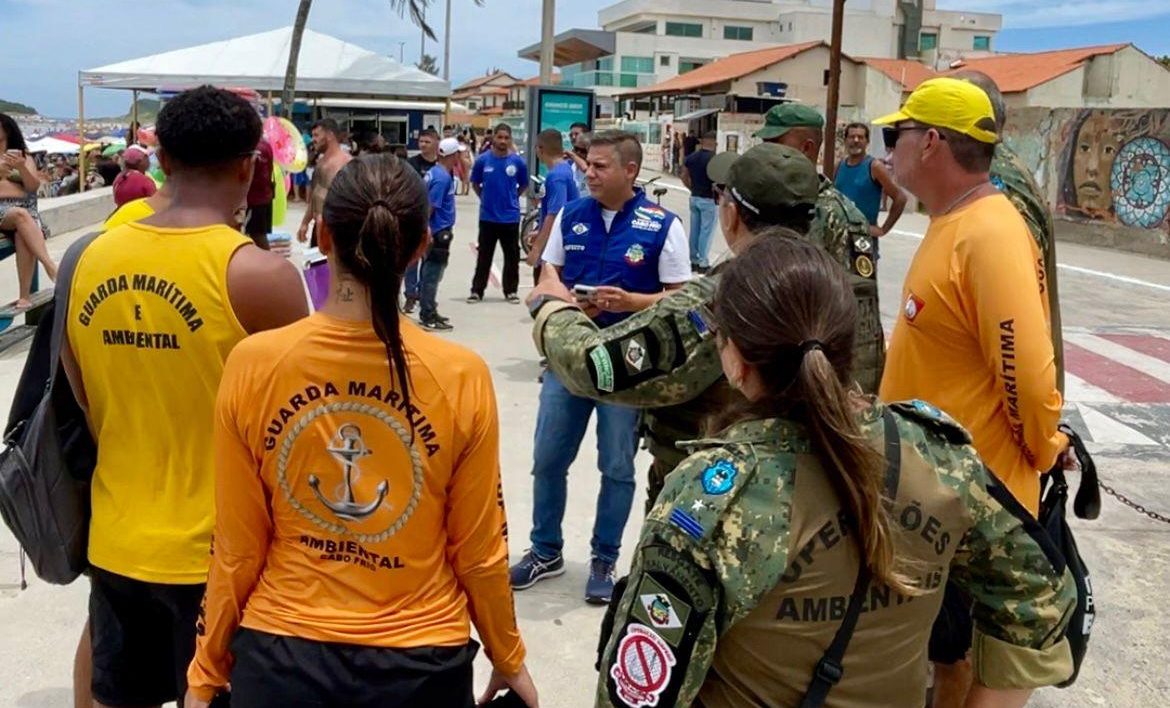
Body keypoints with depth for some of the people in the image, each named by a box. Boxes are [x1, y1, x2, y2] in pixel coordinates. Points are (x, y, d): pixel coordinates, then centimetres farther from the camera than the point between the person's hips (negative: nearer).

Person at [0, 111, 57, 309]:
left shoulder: (24, 156, 22)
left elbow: (34, 186, 6)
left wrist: (21, 167, -13)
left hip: (25, 209, 1)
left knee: (23, 235, -35)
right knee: (20, 215, -37)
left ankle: (24, 296, -39)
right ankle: (50, 265, -51)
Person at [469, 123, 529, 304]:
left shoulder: (518, 162, -4)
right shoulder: (483, 160, -4)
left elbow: (524, 186, 10)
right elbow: (475, 183, 11)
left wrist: (510, 198, 5)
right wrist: (485, 197, 6)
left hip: (510, 217, 0)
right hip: (487, 216, 0)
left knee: (512, 257, 7)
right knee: (484, 256, 7)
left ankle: (511, 291, 18)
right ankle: (477, 290, 14)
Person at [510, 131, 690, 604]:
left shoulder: (662, 226, -8)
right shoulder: (570, 215, 4)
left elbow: (680, 298, -7)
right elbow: (548, 273, 11)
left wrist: (629, 301, -23)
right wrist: (565, 299, -12)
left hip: (626, 359, -3)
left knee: (616, 467, 8)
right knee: (547, 458, 10)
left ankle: (604, 561, 25)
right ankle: (545, 552, 29)